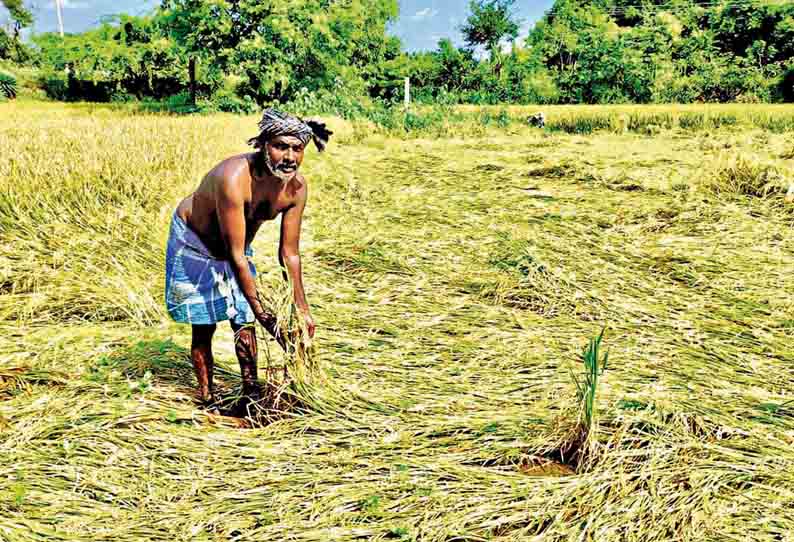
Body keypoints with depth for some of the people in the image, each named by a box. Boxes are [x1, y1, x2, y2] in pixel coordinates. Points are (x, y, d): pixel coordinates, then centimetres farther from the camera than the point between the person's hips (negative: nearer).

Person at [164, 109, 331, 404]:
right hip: (194, 239, -5)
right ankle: (206, 396, 19)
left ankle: (252, 391, 20)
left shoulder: (296, 186, -21)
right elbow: (236, 255, -37)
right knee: (204, 326, 1)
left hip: (235, 244, 5)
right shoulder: (234, 178, -40)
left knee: (244, 320, 6)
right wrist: (261, 311, -36)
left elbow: (290, 253, -11)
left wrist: (302, 309, -8)